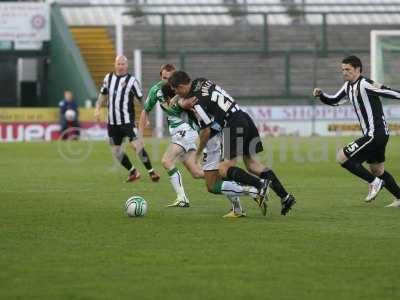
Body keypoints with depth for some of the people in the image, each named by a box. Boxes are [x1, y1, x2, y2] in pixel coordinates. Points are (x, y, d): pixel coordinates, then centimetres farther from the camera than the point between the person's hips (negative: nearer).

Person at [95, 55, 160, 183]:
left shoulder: (131, 80, -8)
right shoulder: (108, 78, 7)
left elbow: (142, 99, -7)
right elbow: (103, 95, 22)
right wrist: (97, 108, 9)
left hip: (127, 120, -6)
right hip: (112, 122, 6)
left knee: (137, 145, -18)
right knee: (115, 151, 7)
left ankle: (151, 171, -9)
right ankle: (133, 172, 23)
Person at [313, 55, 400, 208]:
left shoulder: (365, 84, -17)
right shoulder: (349, 86, 11)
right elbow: (334, 101, 21)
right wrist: (321, 95, 4)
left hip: (375, 134, -10)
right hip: (371, 134, 10)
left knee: (342, 157, -11)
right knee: (377, 170, 19)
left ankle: (374, 182, -4)